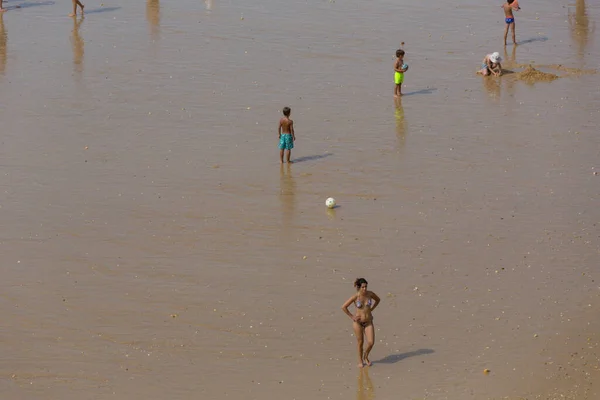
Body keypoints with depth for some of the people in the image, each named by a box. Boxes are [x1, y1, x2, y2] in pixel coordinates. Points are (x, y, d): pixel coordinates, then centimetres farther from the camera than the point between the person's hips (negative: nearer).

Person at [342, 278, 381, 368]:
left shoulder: (370, 294, -9)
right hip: (358, 322, -2)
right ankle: (360, 361, 29)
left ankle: (366, 357, 24)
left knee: (371, 343, -6)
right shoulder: (355, 297, -17)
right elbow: (344, 307, -10)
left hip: (368, 322, 2)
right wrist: (352, 316, -8)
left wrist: (371, 310, 8)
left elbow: (378, 300, 13)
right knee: (360, 343, 7)